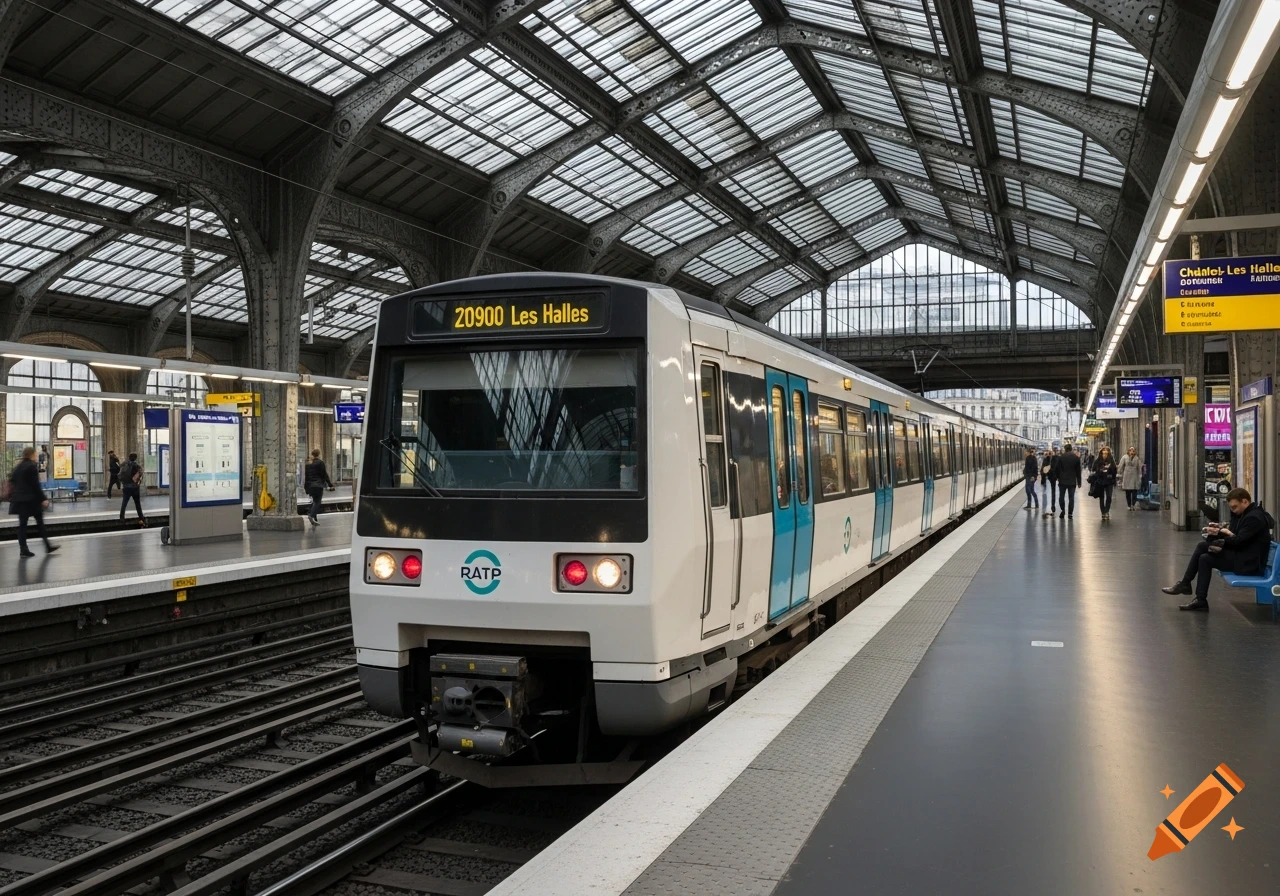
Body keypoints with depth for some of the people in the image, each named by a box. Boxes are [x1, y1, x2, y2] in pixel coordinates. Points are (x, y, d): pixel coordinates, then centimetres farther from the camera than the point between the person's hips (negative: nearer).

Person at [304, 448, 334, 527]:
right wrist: (330, 484, -3)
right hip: (318, 485, -5)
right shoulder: (320, 463, -6)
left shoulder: (308, 464, 9)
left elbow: (306, 476, 12)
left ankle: (314, 519, 13)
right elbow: (324, 475, -7)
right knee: (317, 502, -4)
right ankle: (312, 516, -24)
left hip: (310, 486, 5)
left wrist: (306, 487, 20)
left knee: (315, 501, 14)